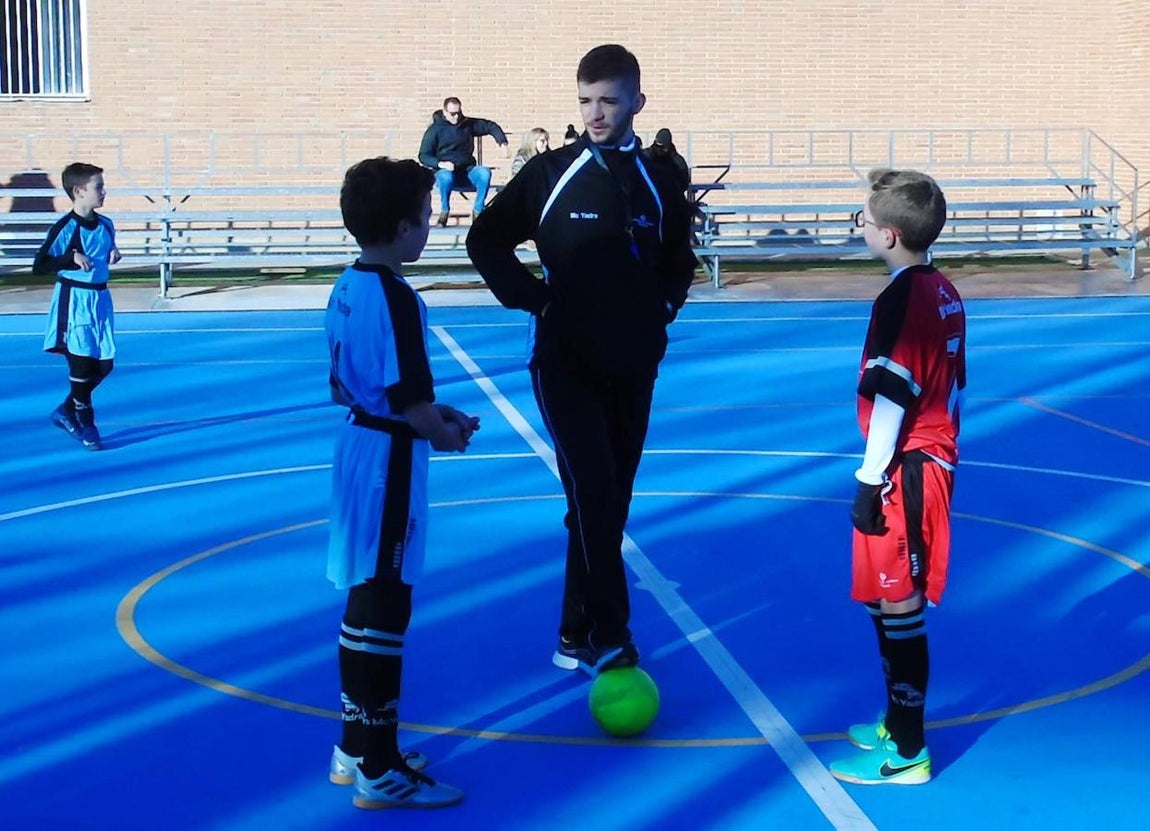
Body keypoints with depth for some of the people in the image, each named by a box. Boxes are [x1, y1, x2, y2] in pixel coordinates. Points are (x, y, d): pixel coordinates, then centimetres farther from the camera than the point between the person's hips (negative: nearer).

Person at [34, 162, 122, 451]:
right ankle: (85, 423, 14)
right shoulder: (65, 227, -15)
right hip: (74, 300, -7)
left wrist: (113, 254, 1)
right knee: (81, 366, -1)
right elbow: (39, 265, -16)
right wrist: (72, 258, -25)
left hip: (100, 299, 7)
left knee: (104, 365, 9)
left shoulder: (105, 225, 5)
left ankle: (68, 411, 27)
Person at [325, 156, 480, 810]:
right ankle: (379, 771, 8)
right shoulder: (395, 298, -21)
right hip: (389, 460, -9)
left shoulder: (346, 288, 7)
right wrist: (446, 434, -2)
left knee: (366, 604, 17)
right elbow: (412, 406, -22)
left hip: (359, 445, 9)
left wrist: (431, 411, 13)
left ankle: (357, 747, 28)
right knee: (385, 610, -1)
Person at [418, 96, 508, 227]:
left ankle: (478, 211, -16)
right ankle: (444, 211, -15)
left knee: (485, 172, -30)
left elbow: (491, 126, 21)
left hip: (467, 169, 3)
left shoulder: (468, 124, 11)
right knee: (446, 177, -40)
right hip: (445, 170, -3)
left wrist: (502, 142, 2)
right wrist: (440, 163, -22)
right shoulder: (435, 129, 1)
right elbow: (423, 156, -3)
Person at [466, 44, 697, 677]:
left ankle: (577, 635, 18)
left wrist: (663, 305, 4)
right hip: (565, 363, -4)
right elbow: (486, 240, 3)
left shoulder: (658, 184, 5)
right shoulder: (550, 174, -5)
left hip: (635, 366, 4)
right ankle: (608, 640, -9)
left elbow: (679, 260, 20)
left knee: (609, 504, 7)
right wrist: (532, 298, -5)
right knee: (592, 497, -13)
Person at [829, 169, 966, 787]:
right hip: (935, 460, 9)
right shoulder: (945, 294, 9)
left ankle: (906, 753, 5)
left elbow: (892, 401, -18)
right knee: (895, 604, 18)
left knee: (897, 607, -2)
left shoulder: (900, 301, -17)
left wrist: (870, 483, -14)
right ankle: (899, 724, 29)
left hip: (904, 473, -9)